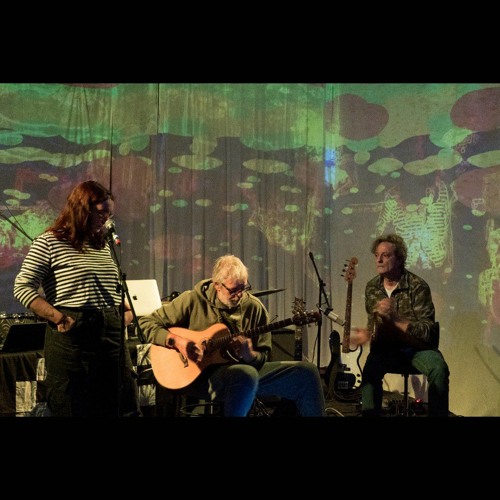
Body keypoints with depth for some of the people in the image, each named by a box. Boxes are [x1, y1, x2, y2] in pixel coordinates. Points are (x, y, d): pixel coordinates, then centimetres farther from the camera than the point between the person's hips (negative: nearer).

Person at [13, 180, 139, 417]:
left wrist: (127, 310, 6)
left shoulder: (104, 245, 15)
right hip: (72, 338, -6)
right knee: (72, 409, 2)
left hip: (113, 336, 6)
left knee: (119, 408, 11)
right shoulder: (49, 243, -4)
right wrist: (59, 318, -18)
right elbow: (23, 288, -10)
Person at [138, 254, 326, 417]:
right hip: (203, 374, -5)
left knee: (307, 371, -7)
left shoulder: (254, 307, 4)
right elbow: (146, 322, -4)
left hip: (249, 368, 5)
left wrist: (249, 355, -16)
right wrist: (177, 342, -19)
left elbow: (262, 357, 8)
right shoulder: (193, 300, -5)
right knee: (247, 375, -39)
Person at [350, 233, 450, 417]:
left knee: (439, 370, -32)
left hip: (418, 346, -2)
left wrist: (394, 318, -31)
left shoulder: (417, 286, -14)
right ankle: (369, 413, -15)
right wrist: (369, 333, -11)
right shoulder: (372, 287, 2)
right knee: (370, 369, -29)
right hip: (387, 347, 3)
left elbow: (427, 331, -19)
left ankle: (438, 414, -13)